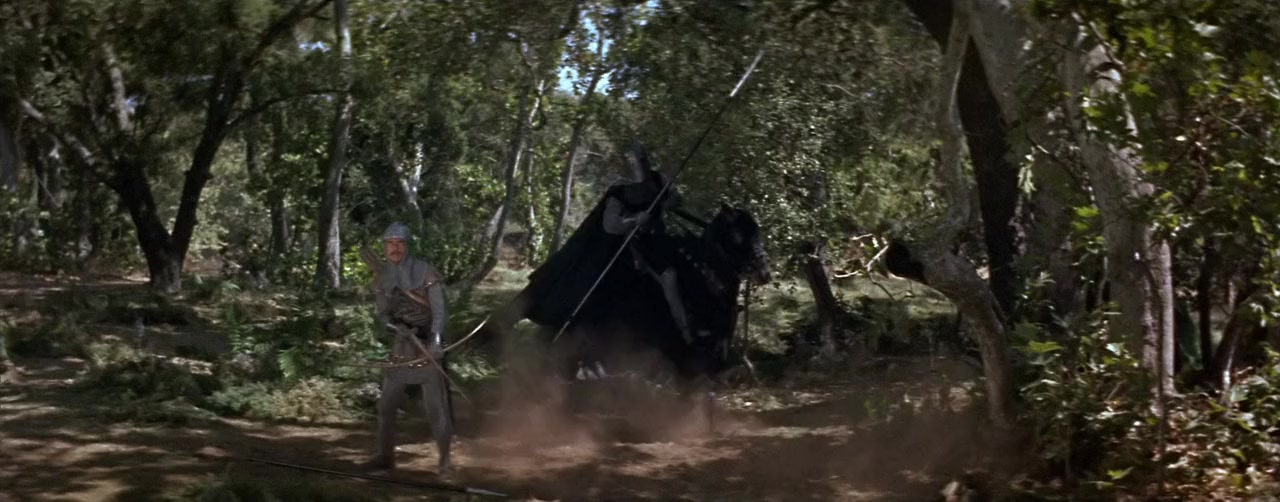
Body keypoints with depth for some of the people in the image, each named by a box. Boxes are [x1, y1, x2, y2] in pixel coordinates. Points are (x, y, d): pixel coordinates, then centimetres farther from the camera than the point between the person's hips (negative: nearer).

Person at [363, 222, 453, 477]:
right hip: (401, 346, 5)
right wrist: (396, 327, -22)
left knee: (436, 406, -6)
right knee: (386, 404, 8)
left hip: (428, 345, -5)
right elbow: (384, 314, 2)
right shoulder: (381, 277, 3)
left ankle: (445, 460, 6)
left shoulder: (425, 271, -10)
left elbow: (440, 310, -14)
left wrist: (435, 341, -30)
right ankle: (385, 456, 22)